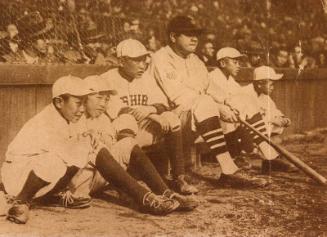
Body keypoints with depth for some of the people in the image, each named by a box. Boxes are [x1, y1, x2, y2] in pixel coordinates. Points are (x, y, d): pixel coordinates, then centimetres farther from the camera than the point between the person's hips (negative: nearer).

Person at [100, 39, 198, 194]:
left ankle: (179, 179, -17)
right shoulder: (107, 80, -6)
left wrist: (150, 109, -19)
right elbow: (112, 112, -18)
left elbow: (162, 103, 9)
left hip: (143, 128, 5)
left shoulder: (145, 78, 14)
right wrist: (155, 117, -21)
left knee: (171, 119, -17)